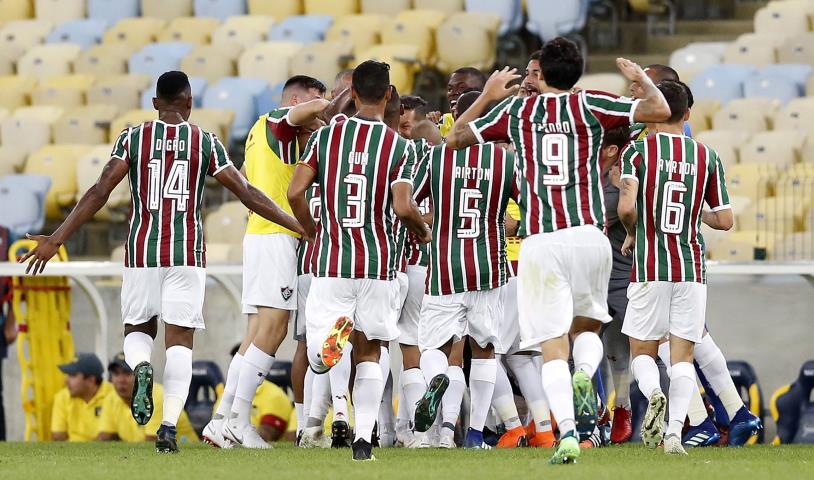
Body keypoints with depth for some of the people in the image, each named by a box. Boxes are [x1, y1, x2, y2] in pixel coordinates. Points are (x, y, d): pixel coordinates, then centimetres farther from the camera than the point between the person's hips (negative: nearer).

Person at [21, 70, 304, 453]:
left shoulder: (133, 138, 1)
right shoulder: (206, 143, 1)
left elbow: (99, 193, -5)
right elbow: (247, 194, 1)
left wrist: (56, 240, -2)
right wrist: (299, 227, 9)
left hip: (142, 249, 1)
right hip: (187, 251, -1)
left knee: (137, 328, 17)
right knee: (179, 339, 2)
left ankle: (141, 368, -18)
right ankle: (169, 425, -12)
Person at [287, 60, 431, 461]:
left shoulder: (325, 136, 2)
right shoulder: (399, 146, -4)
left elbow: (295, 192, -3)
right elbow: (403, 207, -14)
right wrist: (423, 231, 9)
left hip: (330, 262, 0)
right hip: (378, 262, 0)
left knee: (318, 363, 3)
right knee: (368, 353, 14)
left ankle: (335, 332, -32)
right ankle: (364, 438, 2)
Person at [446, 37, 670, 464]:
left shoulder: (515, 110, 9)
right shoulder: (591, 106, 5)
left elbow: (455, 138, 21)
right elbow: (659, 110, -1)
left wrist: (487, 95, 34)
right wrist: (641, 78, 19)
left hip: (539, 241, 0)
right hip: (589, 235, 0)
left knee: (553, 343, 0)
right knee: (588, 325, 21)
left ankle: (567, 432, -17)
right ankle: (584, 376, -12)